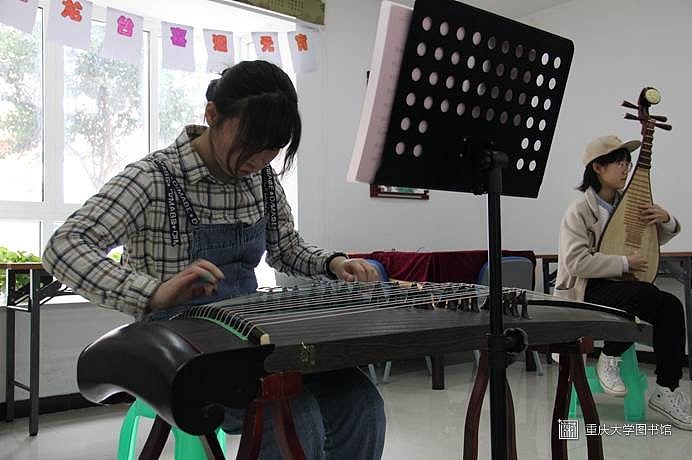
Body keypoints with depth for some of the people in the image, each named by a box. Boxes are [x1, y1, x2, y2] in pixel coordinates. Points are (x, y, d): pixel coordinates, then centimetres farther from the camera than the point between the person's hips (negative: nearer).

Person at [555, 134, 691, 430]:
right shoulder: (580, 210, -12)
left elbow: (657, 238, 21)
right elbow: (576, 261, -22)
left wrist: (666, 220, -2)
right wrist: (625, 263, -21)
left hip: (618, 286, 7)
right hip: (584, 291, -7)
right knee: (648, 294, -30)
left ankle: (666, 390, -8)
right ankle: (608, 359, -10)